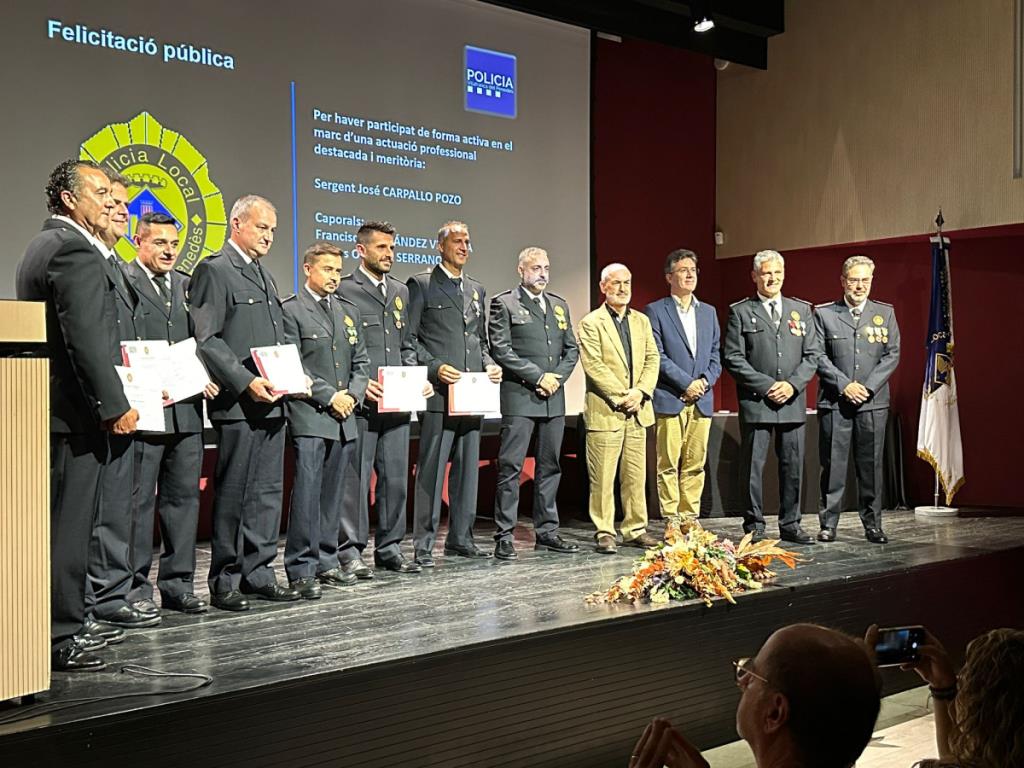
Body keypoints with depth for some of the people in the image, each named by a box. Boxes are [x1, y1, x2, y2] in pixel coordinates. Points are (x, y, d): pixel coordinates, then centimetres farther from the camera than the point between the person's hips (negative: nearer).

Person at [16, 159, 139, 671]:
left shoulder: (43, 245, 18)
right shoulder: (76, 250, -15)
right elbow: (86, 340, -22)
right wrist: (116, 407, -18)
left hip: (52, 407, 10)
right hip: (75, 412, -10)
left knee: (67, 522, 16)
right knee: (68, 523, -5)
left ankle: (67, 624, 25)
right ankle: (59, 637, 2)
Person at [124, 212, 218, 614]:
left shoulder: (187, 285, 17)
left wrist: (207, 376, 0)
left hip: (186, 409, 6)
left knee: (183, 496, 9)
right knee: (139, 499, 1)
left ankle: (177, 584, 17)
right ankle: (135, 586, 10)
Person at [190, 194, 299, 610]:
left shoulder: (265, 275, 21)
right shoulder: (214, 270, -6)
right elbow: (206, 340, -13)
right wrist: (247, 382, -19)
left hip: (273, 403, 8)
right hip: (238, 405, -8)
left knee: (268, 493, 11)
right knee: (233, 495, -1)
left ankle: (258, 573, 19)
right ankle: (225, 582, 8)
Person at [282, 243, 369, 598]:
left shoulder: (348, 311, 18)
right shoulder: (290, 310, -3)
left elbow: (361, 362, 18)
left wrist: (352, 394, 0)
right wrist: (330, 396, -12)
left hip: (344, 418, 6)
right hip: (308, 416, -6)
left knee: (332, 494, 10)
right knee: (307, 492, -9)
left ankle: (326, 562, 17)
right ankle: (302, 570, -4)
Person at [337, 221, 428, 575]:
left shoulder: (400, 291, 18)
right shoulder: (344, 290, -2)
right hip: (360, 402, -6)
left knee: (396, 478, 9)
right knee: (355, 478, -2)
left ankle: (389, 548, 19)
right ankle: (351, 550, 7)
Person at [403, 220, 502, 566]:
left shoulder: (477, 290, 19)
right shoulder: (421, 285, 0)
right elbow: (408, 340, -4)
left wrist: (490, 365, 5)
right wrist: (433, 369, -16)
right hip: (438, 394, -6)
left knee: (468, 468, 10)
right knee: (431, 469, -4)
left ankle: (461, 538, 19)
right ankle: (424, 544, 2)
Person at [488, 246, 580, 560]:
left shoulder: (559, 305, 18)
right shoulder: (504, 303, 0)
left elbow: (571, 349, 16)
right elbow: (501, 349, -9)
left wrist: (557, 377, -2)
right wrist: (538, 377, -13)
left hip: (554, 398, 6)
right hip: (519, 396, -6)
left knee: (550, 466, 9)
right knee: (511, 467, -5)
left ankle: (547, 532, 17)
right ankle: (504, 537, -1)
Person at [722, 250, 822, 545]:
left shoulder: (801, 310, 12)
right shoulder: (740, 312, 2)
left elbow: (813, 354, 9)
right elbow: (733, 358, -4)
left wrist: (792, 384, -7)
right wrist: (766, 386, -11)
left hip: (793, 401, 3)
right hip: (755, 402, -3)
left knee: (793, 466, 7)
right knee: (752, 467, -1)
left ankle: (790, 525, 17)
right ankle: (754, 526, 9)